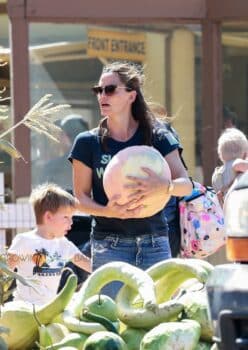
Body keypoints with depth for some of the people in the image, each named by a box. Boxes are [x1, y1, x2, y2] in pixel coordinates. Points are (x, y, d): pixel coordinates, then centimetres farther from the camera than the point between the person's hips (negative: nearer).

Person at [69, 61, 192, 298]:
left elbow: (186, 186, -2)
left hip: (155, 244, 1)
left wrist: (163, 186, -25)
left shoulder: (157, 138, 4)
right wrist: (108, 211, -17)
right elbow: (81, 197, 4)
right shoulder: (88, 142, 4)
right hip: (109, 244, -1)